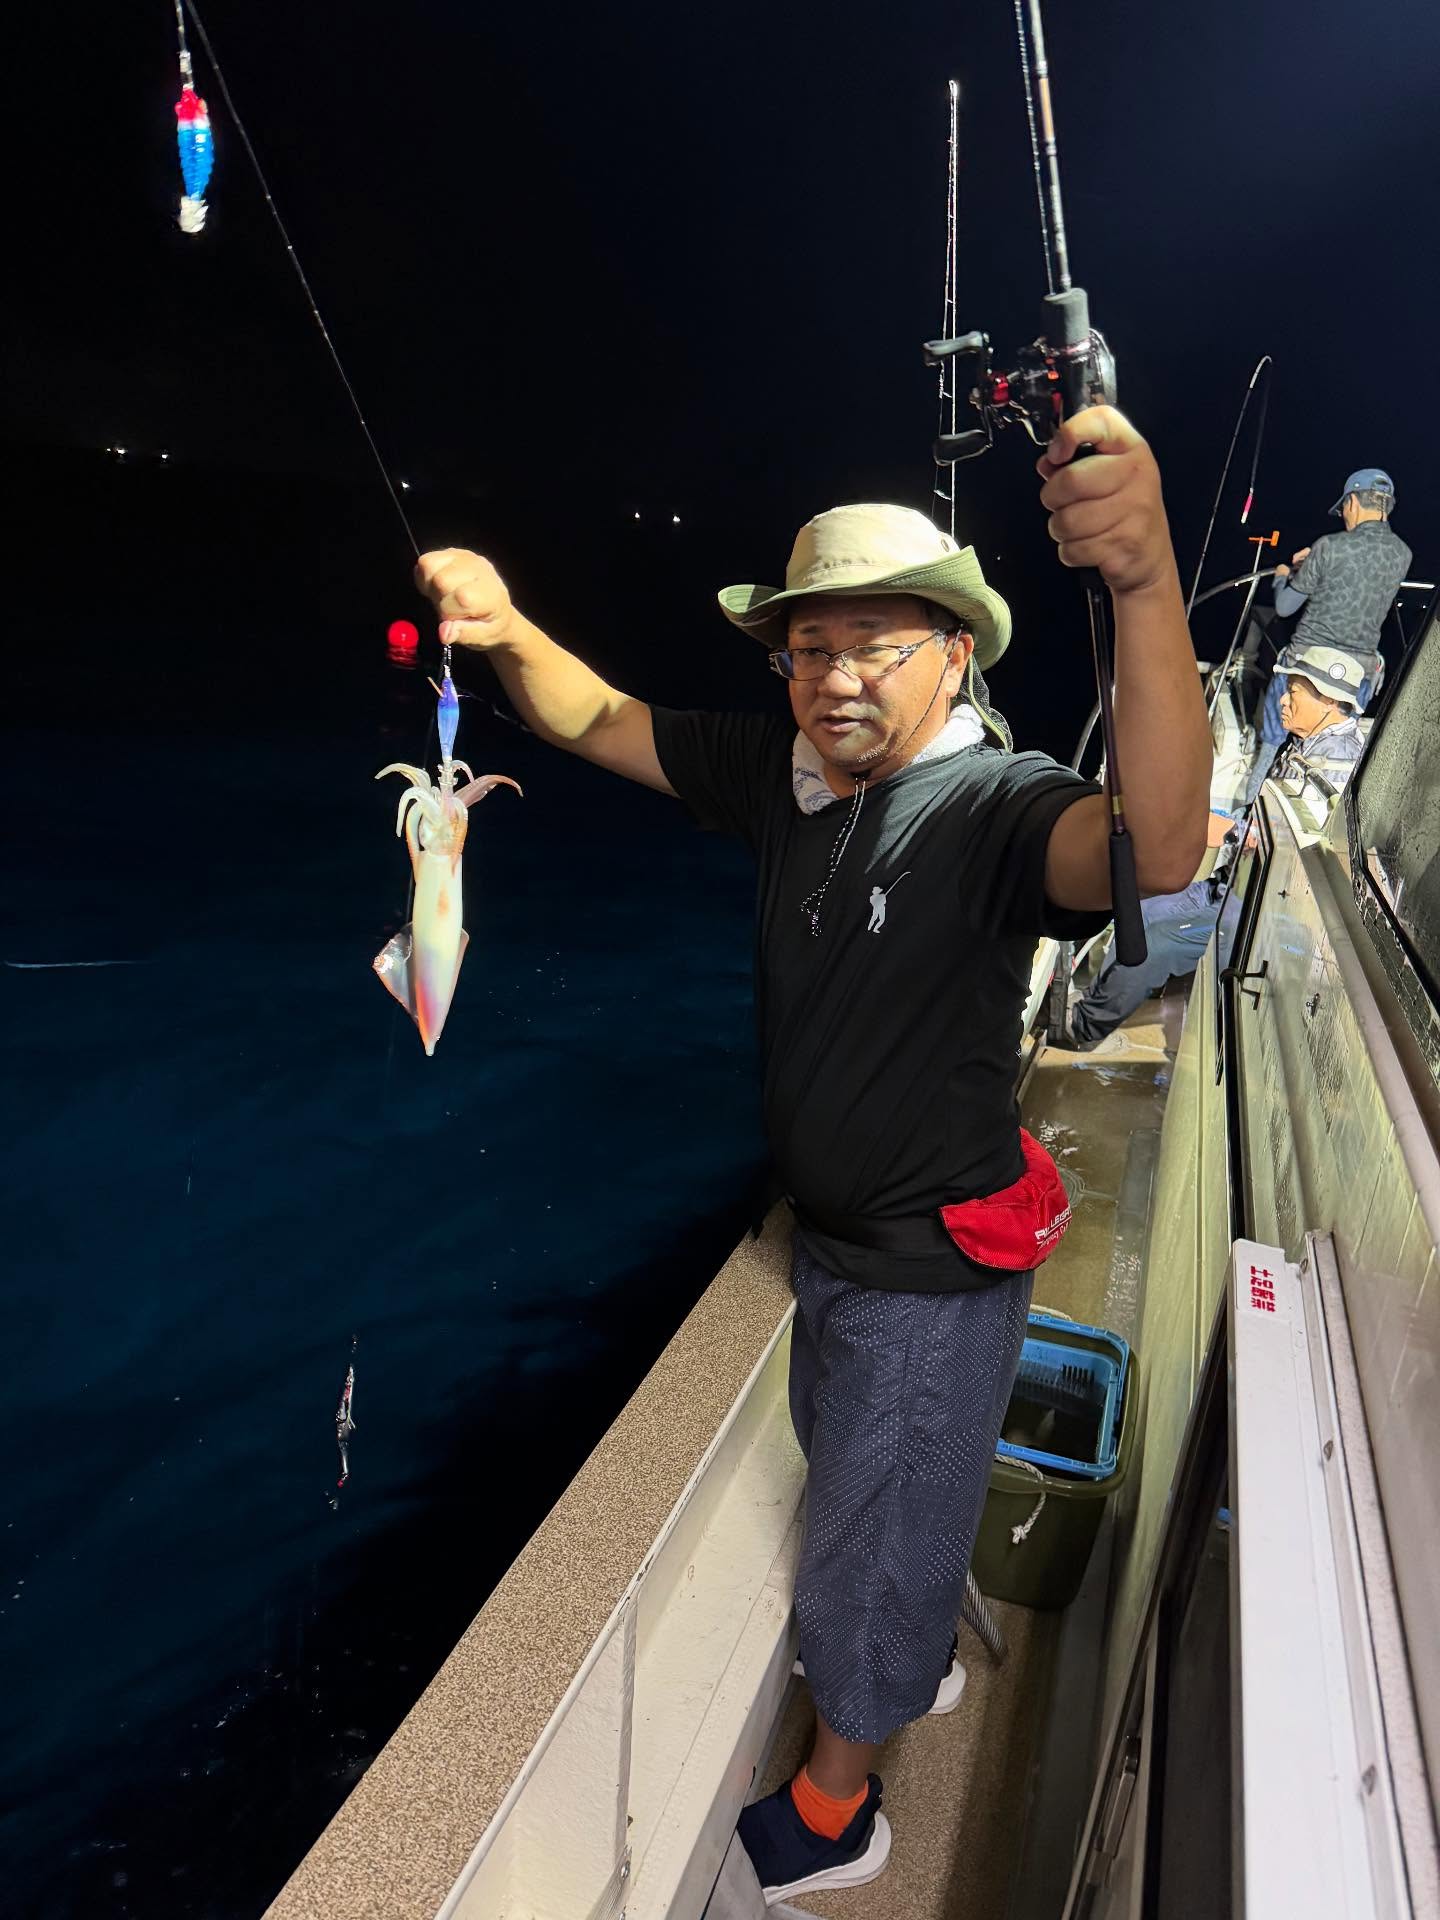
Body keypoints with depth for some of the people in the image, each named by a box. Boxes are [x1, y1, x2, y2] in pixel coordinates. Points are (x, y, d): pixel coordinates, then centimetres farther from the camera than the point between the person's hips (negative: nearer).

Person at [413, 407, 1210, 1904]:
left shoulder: (992, 806, -26)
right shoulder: (783, 774, -6)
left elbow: (1155, 851, -47)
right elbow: (601, 722, 0)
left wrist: (1145, 578, -60)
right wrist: (510, 633, -20)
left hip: (930, 1273, -7)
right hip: (827, 1234, 7)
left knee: (867, 1550, 16)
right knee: (853, 1484, 32)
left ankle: (833, 1810, 46)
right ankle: (926, 1651, 64)